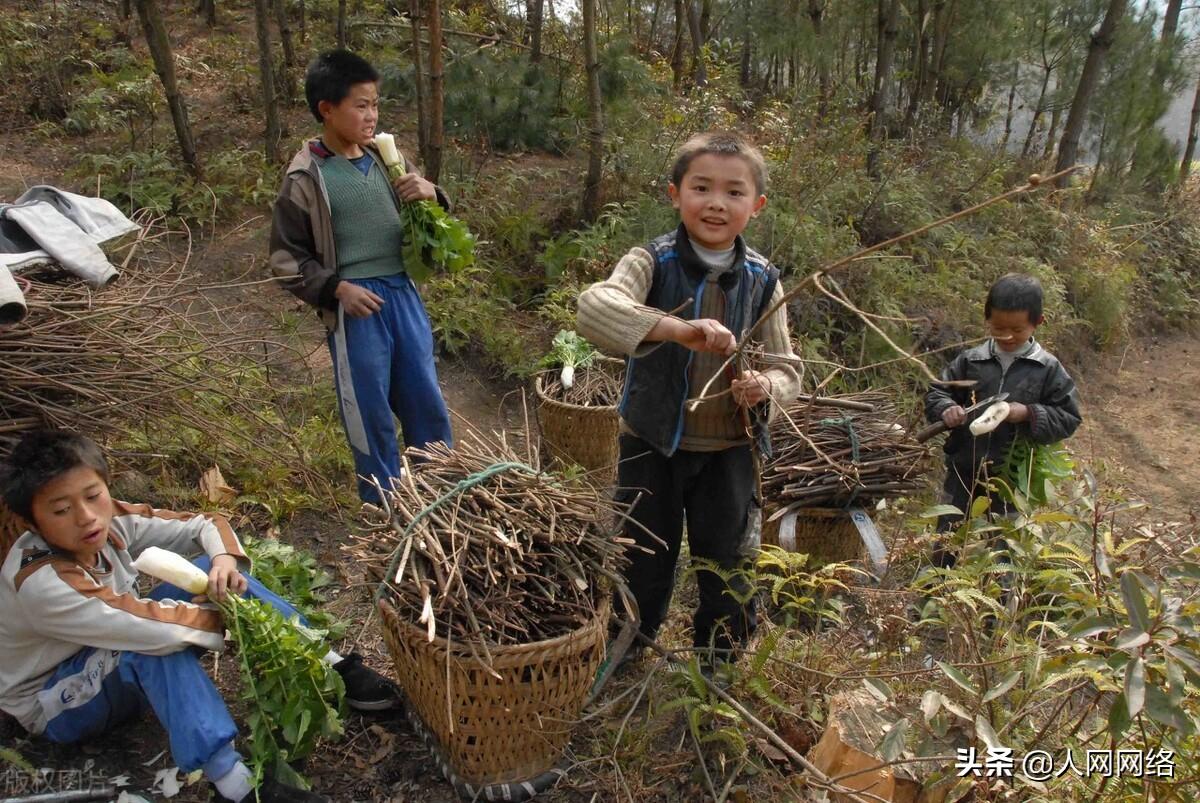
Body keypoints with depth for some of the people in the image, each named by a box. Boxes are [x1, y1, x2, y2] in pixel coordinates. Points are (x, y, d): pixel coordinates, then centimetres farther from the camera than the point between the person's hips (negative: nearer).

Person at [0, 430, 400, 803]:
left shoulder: (110, 521, -15)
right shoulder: (38, 582, -34)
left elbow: (206, 525, -8)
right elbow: (153, 625, -42)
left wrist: (225, 561, -30)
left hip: (122, 670, 7)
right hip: (56, 704, -7)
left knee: (210, 569, -13)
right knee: (156, 643, -38)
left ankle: (330, 668, -15)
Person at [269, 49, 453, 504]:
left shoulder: (383, 159, 7)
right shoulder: (306, 177, -6)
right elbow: (286, 258, -2)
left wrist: (431, 197, -4)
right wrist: (337, 288, -14)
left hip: (404, 296, 5)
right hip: (356, 307, -5)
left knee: (428, 407, 14)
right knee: (371, 418, 6)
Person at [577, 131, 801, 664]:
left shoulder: (762, 280, -2)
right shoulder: (652, 262, -11)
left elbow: (786, 370, 2)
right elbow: (593, 307, -32)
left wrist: (765, 387, -22)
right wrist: (678, 329, -46)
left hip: (730, 453, 2)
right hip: (652, 446, -2)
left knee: (727, 573, 16)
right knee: (641, 567, 15)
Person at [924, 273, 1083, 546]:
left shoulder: (1048, 369, -7)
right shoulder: (970, 360, -4)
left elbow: (1068, 418, -5)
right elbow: (936, 393, 3)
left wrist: (1029, 414, -21)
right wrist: (946, 410, -19)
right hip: (964, 470, 1)